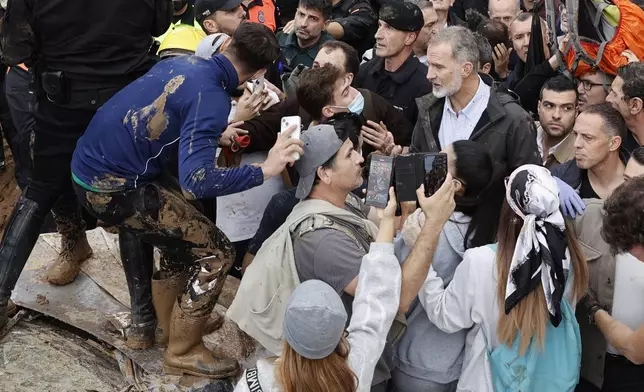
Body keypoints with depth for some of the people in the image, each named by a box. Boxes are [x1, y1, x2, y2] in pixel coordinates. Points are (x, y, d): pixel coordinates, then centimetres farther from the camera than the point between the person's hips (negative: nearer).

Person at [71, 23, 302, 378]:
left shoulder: (184, 61, 7)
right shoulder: (211, 98, -19)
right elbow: (195, 181, -30)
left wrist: (217, 134, 32)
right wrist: (264, 171, -25)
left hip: (90, 163, 9)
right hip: (110, 188, -9)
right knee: (215, 253, -2)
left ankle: (146, 323, 37)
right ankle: (182, 351, 12)